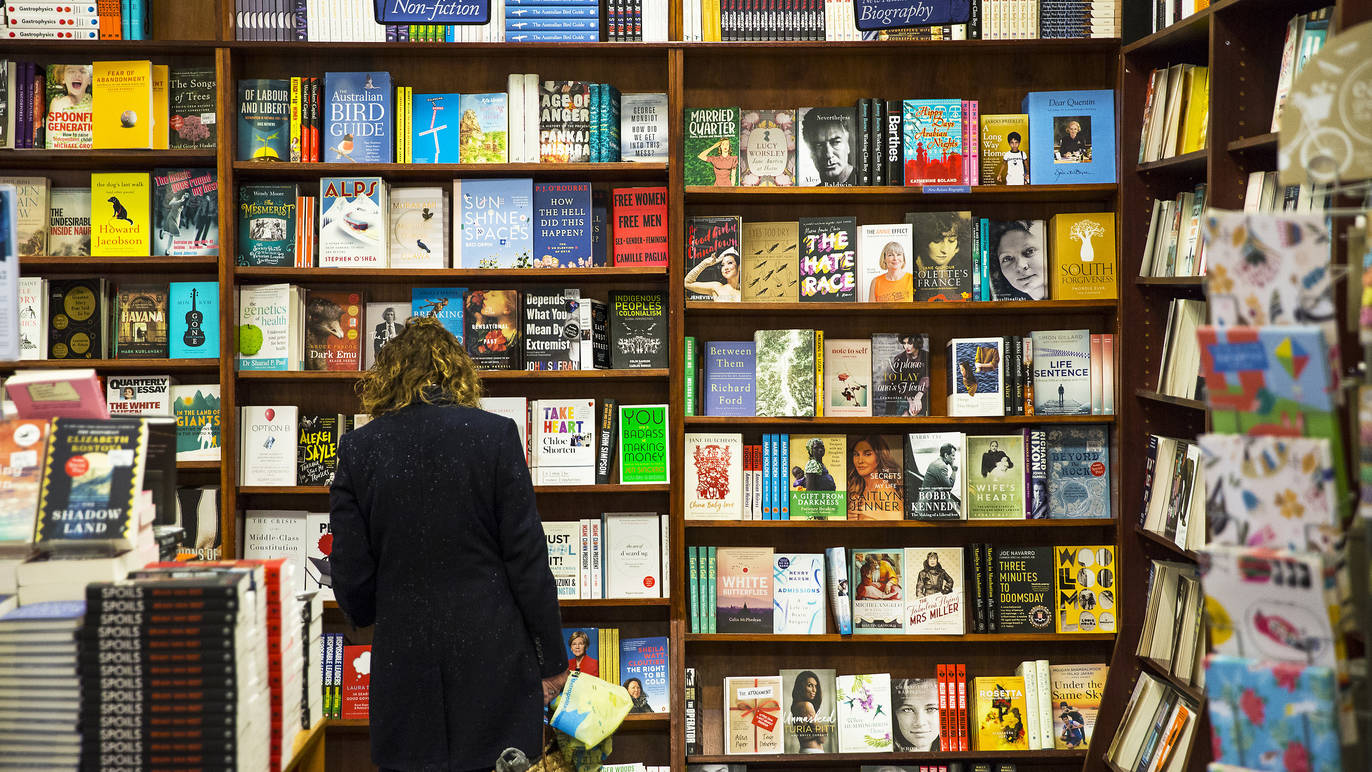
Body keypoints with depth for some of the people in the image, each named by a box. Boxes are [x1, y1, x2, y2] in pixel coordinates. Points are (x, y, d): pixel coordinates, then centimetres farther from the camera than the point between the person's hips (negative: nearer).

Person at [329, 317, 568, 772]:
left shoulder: (358, 448, -1)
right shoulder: (496, 434, -5)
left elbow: (351, 574, 0)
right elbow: (528, 558, -6)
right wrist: (552, 660, 2)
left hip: (404, 662, 2)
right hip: (491, 657, -1)